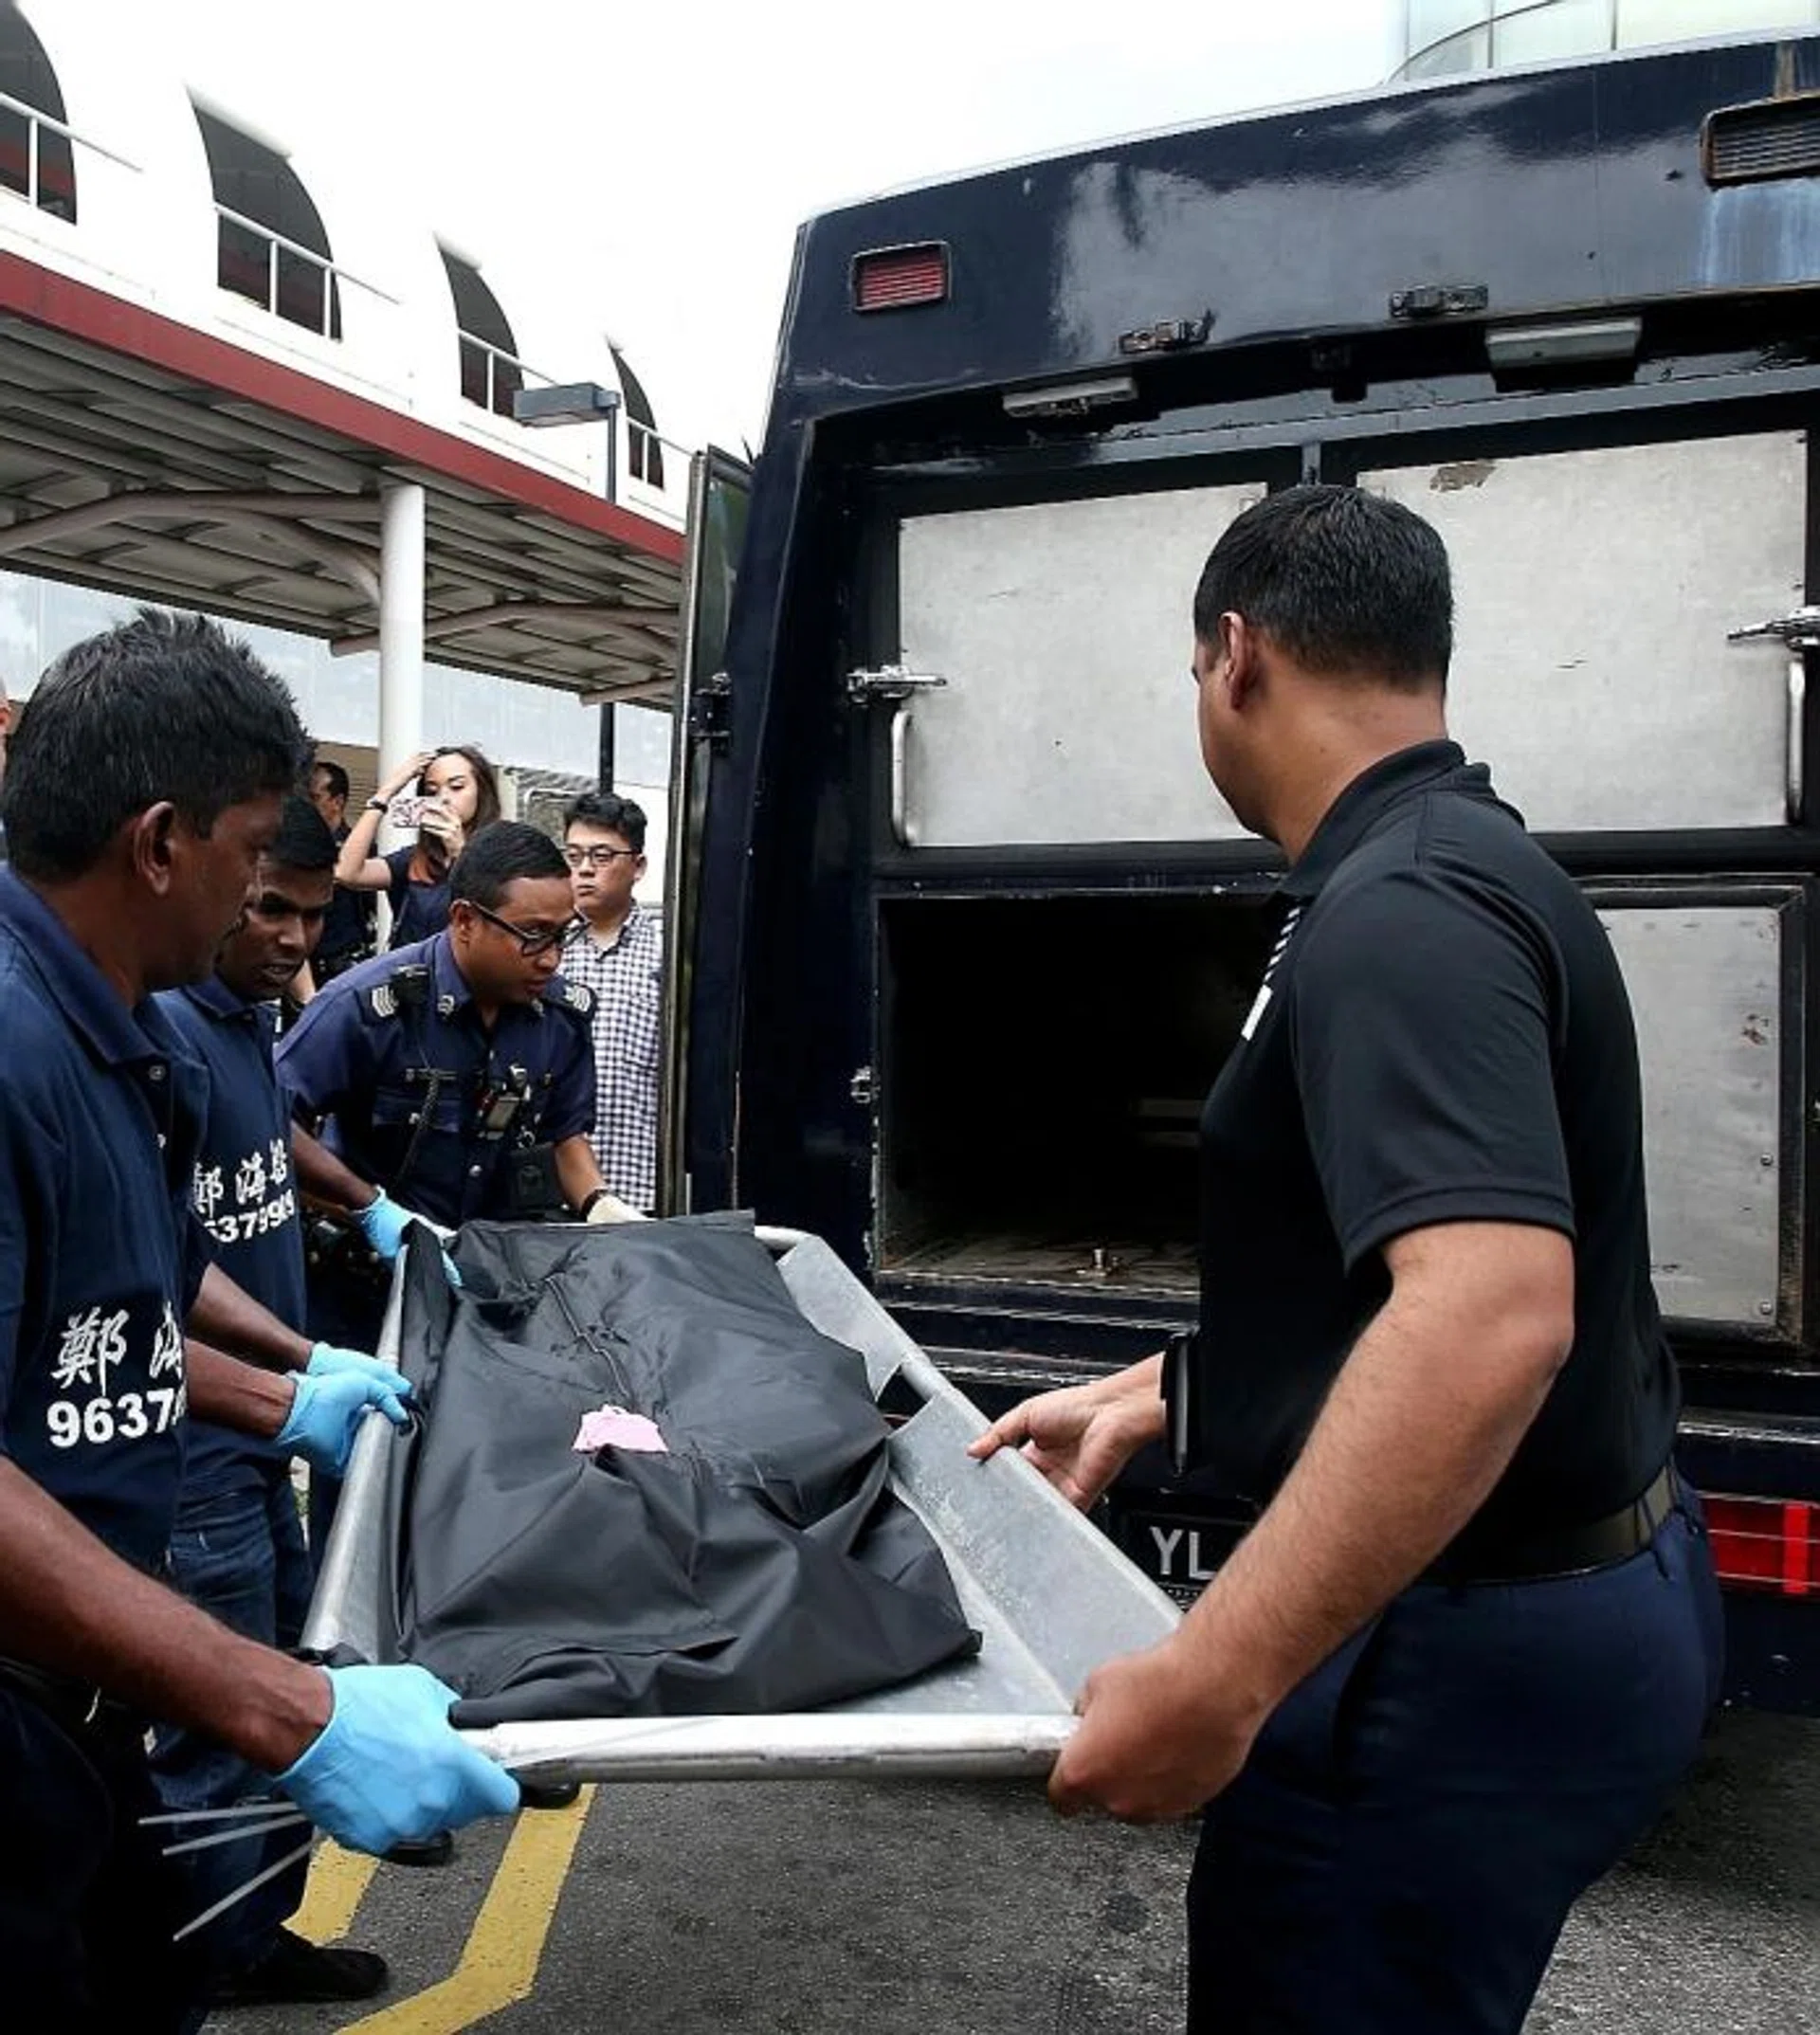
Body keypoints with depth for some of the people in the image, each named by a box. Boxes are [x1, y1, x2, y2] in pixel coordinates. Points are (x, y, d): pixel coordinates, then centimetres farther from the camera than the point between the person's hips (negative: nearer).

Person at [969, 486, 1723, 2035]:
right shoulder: (1459, 866, 11)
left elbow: (1486, 1317, -37)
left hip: (1474, 1648, -10)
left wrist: (1214, 1678, -35)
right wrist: (1152, 1400, 22)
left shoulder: (1397, 911, -23)